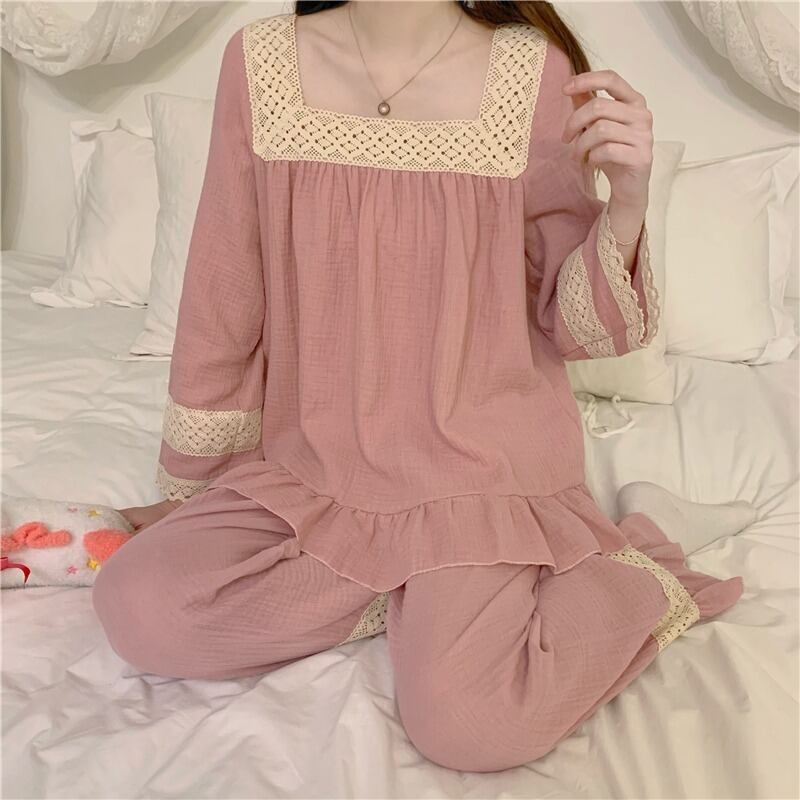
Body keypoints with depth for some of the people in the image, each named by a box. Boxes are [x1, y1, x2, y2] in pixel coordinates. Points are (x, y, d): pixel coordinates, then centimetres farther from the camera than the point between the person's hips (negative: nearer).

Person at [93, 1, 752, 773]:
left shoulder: (535, 73, -8)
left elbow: (578, 331, -1)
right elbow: (221, 303, 3)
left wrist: (626, 203, -22)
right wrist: (188, 489, 11)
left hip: (480, 461, -3)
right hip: (311, 467, 4)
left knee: (469, 724, -23)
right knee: (135, 606, -17)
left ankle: (643, 540, 4)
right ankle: (441, 597, -2)